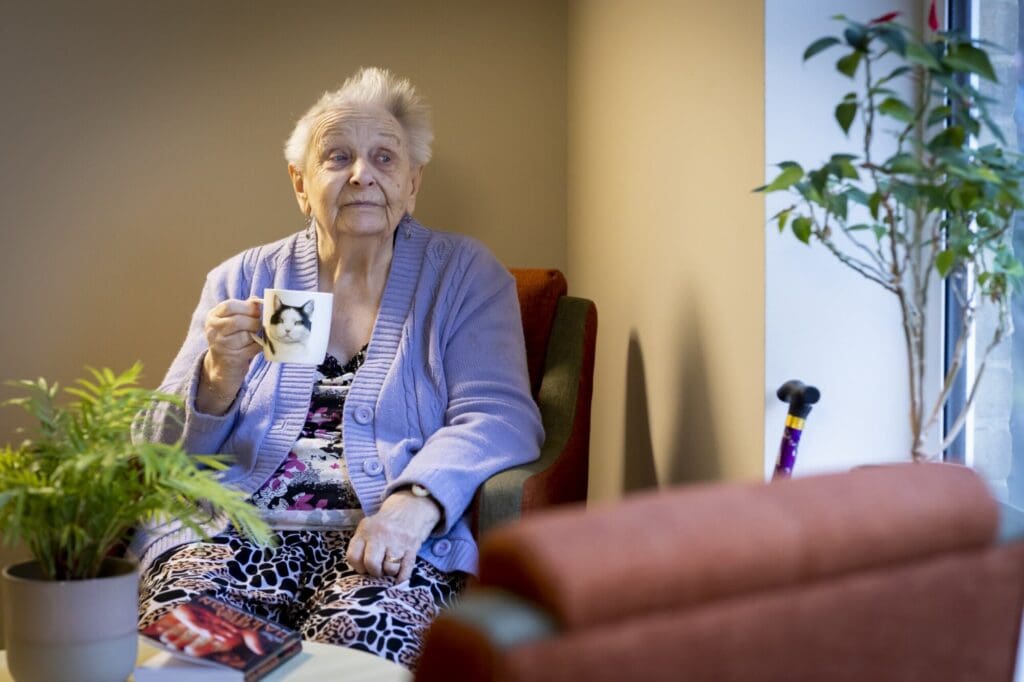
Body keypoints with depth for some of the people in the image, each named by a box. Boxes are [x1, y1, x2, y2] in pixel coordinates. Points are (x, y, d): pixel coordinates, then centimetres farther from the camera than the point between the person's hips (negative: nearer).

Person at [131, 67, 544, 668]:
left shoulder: (464, 275, 9)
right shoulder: (242, 280, 15)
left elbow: (497, 416, -4)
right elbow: (163, 446, 12)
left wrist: (413, 503, -24)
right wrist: (219, 376, -11)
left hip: (394, 544, -2)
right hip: (234, 529, 2)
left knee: (360, 637, -34)